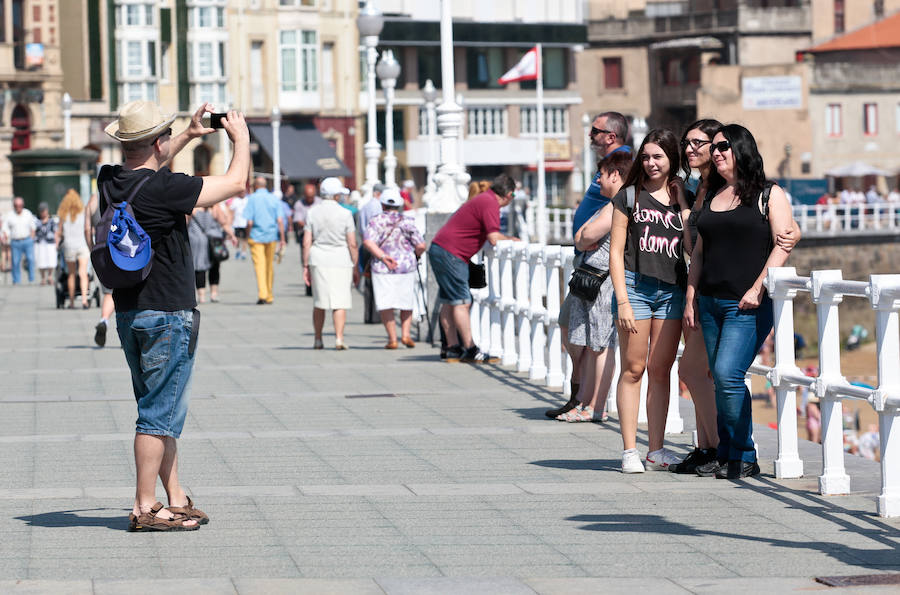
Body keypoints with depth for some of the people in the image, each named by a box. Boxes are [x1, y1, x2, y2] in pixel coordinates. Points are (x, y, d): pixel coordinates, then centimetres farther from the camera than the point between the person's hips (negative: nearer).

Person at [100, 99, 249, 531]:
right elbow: (234, 183, -10)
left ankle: (177, 501, 21)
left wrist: (189, 135, 29)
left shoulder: (110, 181, 1)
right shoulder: (164, 188, -20)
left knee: (160, 410, 15)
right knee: (160, 412, -3)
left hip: (128, 313, 8)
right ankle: (145, 508, -2)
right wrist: (240, 137, 7)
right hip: (168, 315, -8)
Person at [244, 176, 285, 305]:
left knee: (259, 265, -6)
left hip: (256, 236, -4)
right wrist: (282, 238, 0)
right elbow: (280, 220, -2)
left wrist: (247, 236, 2)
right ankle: (269, 296, 22)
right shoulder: (274, 199, 4)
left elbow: (250, 222, -10)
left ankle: (262, 295, -20)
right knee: (270, 265, 14)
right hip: (271, 236, 4)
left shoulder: (252, 199, -4)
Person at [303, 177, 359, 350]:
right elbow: (352, 244, -4)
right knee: (340, 302, 0)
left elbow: (306, 243, 0)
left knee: (319, 303, 13)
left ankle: (318, 340, 16)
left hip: (318, 260, 3)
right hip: (341, 261, -2)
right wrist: (355, 268, 3)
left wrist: (305, 266, 6)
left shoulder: (312, 213, 2)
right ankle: (339, 338, -10)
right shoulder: (345, 214, -4)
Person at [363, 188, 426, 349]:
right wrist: (415, 256, 17)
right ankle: (405, 334, 5)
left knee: (385, 305, 2)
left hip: (382, 268, -1)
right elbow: (421, 246, -3)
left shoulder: (376, 221, -1)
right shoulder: (407, 222, 0)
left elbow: (368, 242, -15)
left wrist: (383, 257, -15)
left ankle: (392, 338, -3)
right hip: (406, 265, 1)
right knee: (406, 302, 16)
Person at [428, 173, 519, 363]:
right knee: (461, 302, -9)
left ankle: (453, 349, 13)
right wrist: (511, 239, -2)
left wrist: (507, 239, 16)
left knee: (448, 302, 10)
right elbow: (494, 239, -19)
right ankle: (470, 349, -9)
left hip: (439, 249, 10)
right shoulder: (490, 204, -14)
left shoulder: (484, 199, 17)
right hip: (450, 253, -10)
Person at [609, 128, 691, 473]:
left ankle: (656, 451, 8)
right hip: (635, 285, -2)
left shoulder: (684, 199, 11)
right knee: (633, 369, -2)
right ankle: (629, 451, 0)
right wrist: (623, 300, -7)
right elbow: (616, 252, 0)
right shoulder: (629, 196, 4)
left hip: (672, 290, 2)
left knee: (661, 370, 4)